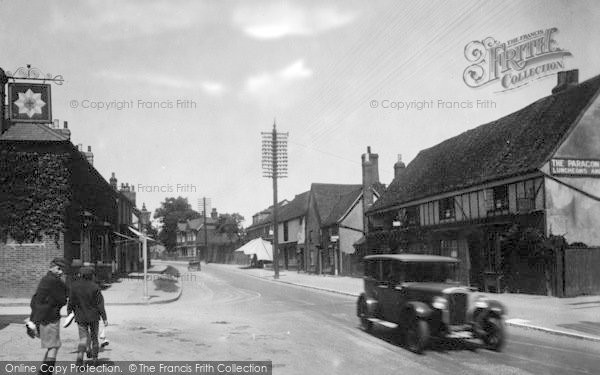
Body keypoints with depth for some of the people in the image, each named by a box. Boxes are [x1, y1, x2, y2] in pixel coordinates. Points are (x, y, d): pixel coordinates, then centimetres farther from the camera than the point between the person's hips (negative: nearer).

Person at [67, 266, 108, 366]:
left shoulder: (74, 286, -6)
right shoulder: (94, 287, -12)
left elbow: (71, 302, 1)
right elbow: (100, 304, -10)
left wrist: (69, 313, 16)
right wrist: (104, 318, -7)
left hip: (80, 316, 1)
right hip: (93, 316, -1)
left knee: (83, 338, 5)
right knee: (94, 336, 17)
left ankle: (80, 356, -17)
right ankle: (94, 357, 25)